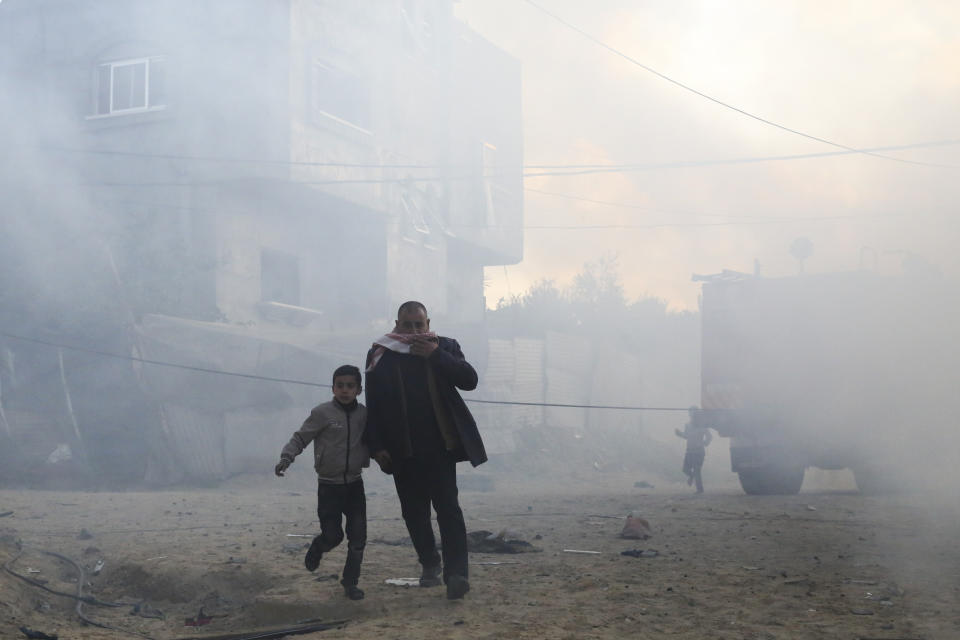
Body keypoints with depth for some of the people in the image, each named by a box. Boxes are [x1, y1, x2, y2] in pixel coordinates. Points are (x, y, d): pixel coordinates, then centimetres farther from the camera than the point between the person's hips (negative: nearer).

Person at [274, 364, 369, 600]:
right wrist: (286, 458, -22)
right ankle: (317, 548, 36)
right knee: (332, 536, 0)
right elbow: (301, 438, -10)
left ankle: (350, 581, 14)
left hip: (354, 484, 3)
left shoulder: (363, 414, 1)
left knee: (358, 537, -1)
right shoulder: (322, 413, -12)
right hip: (329, 485, -3)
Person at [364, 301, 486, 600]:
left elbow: (469, 380, -6)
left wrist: (435, 355, -14)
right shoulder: (380, 355, 3)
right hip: (402, 451, 2)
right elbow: (373, 406, 3)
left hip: (440, 445, -1)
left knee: (448, 507, -9)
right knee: (414, 511, 8)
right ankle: (430, 565, 26)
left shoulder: (444, 348, 5)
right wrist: (378, 447, -3)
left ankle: (455, 573, -12)